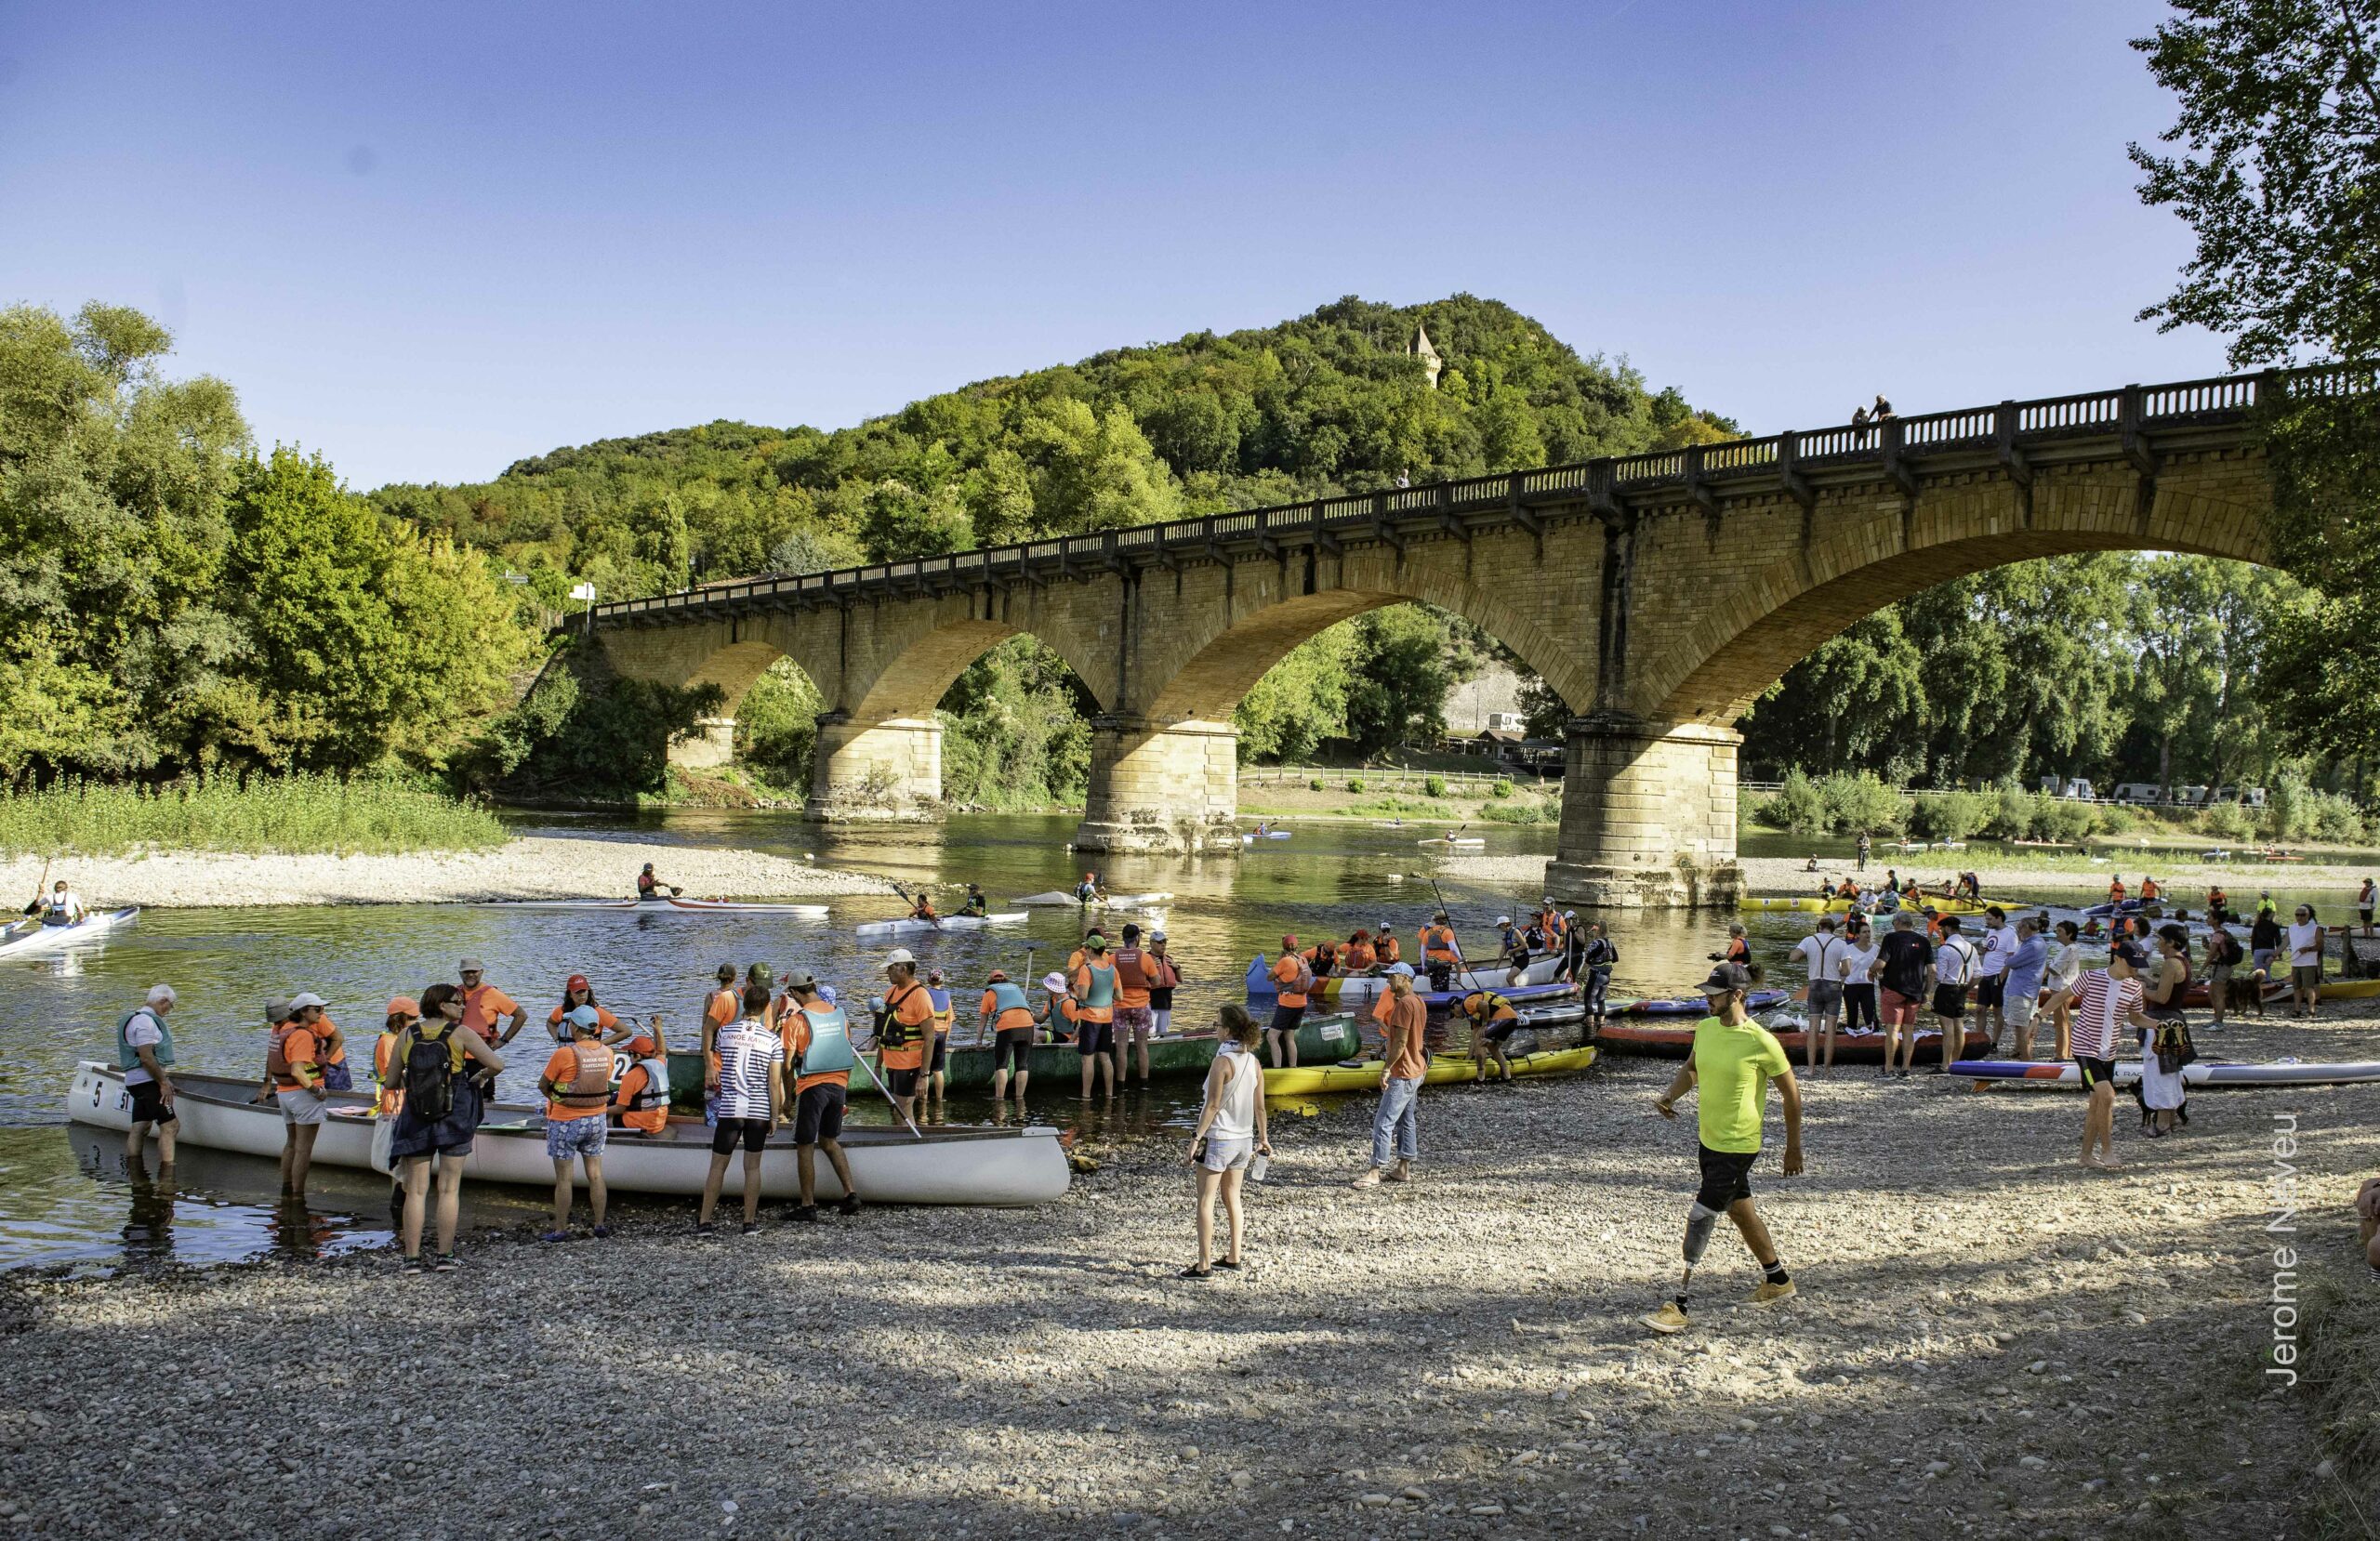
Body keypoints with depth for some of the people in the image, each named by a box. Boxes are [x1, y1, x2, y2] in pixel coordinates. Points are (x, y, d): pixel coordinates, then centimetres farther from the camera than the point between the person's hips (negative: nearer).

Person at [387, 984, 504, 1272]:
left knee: (416, 1191, 7)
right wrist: (482, 1076, 5)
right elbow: (497, 1064, -16)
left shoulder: (407, 1035, 0)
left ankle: (412, 1258, 6)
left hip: (415, 1120, 2)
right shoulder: (460, 1033, -8)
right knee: (449, 1190, 6)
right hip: (454, 1120, -2)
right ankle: (445, 1256, 9)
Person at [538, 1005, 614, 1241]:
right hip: (597, 1120, 5)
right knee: (595, 1175, 13)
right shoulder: (606, 1053, -4)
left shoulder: (564, 1053, -19)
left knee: (563, 1179, 5)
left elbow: (542, 1085, -7)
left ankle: (561, 1229, 11)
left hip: (566, 1122, -5)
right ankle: (600, 1225, 19)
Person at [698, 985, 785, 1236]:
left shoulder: (725, 1032, -2)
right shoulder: (772, 1040, -5)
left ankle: (704, 1221, 9)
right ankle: (750, 1221, 12)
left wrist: (742, 1018, 32)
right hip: (759, 1111, 0)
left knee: (718, 1166, 7)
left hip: (729, 1109, 0)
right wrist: (774, 1116, 3)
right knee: (752, 1166, 9)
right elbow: (774, 1084, -5)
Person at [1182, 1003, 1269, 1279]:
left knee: (1205, 1201, 1)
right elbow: (1259, 1106, 7)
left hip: (1218, 1139, -7)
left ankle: (1204, 1264, 2)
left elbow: (1213, 1105, -19)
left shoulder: (1223, 1061, -19)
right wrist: (1262, 1137, 18)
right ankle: (1233, 1257, 25)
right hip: (1243, 1139, 7)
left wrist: (1196, 1137, -14)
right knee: (1232, 1199, 18)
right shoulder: (1254, 1062, 2)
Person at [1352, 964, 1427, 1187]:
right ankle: (1404, 1169, 21)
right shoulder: (1418, 1002, 12)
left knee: (1383, 1122, -9)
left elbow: (1401, 1041, -23)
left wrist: (1387, 1068, -20)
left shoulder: (1404, 1003, -20)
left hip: (1402, 1074, -11)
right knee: (1407, 1120, 15)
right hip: (1415, 1070, 11)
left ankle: (1374, 1173, -8)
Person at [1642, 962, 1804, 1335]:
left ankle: (1681, 1306, -5)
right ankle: (1777, 1279, 41)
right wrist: (1670, 1096, -5)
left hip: (1738, 1146, -8)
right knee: (1740, 1210, 21)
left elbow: (1791, 1094, -8)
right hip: (1708, 1139, 8)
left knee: (1700, 1219, -10)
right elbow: (1691, 1069, 16)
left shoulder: (1760, 1042, -19)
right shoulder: (1705, 1029, 0)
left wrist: (1794, 1147, -3)